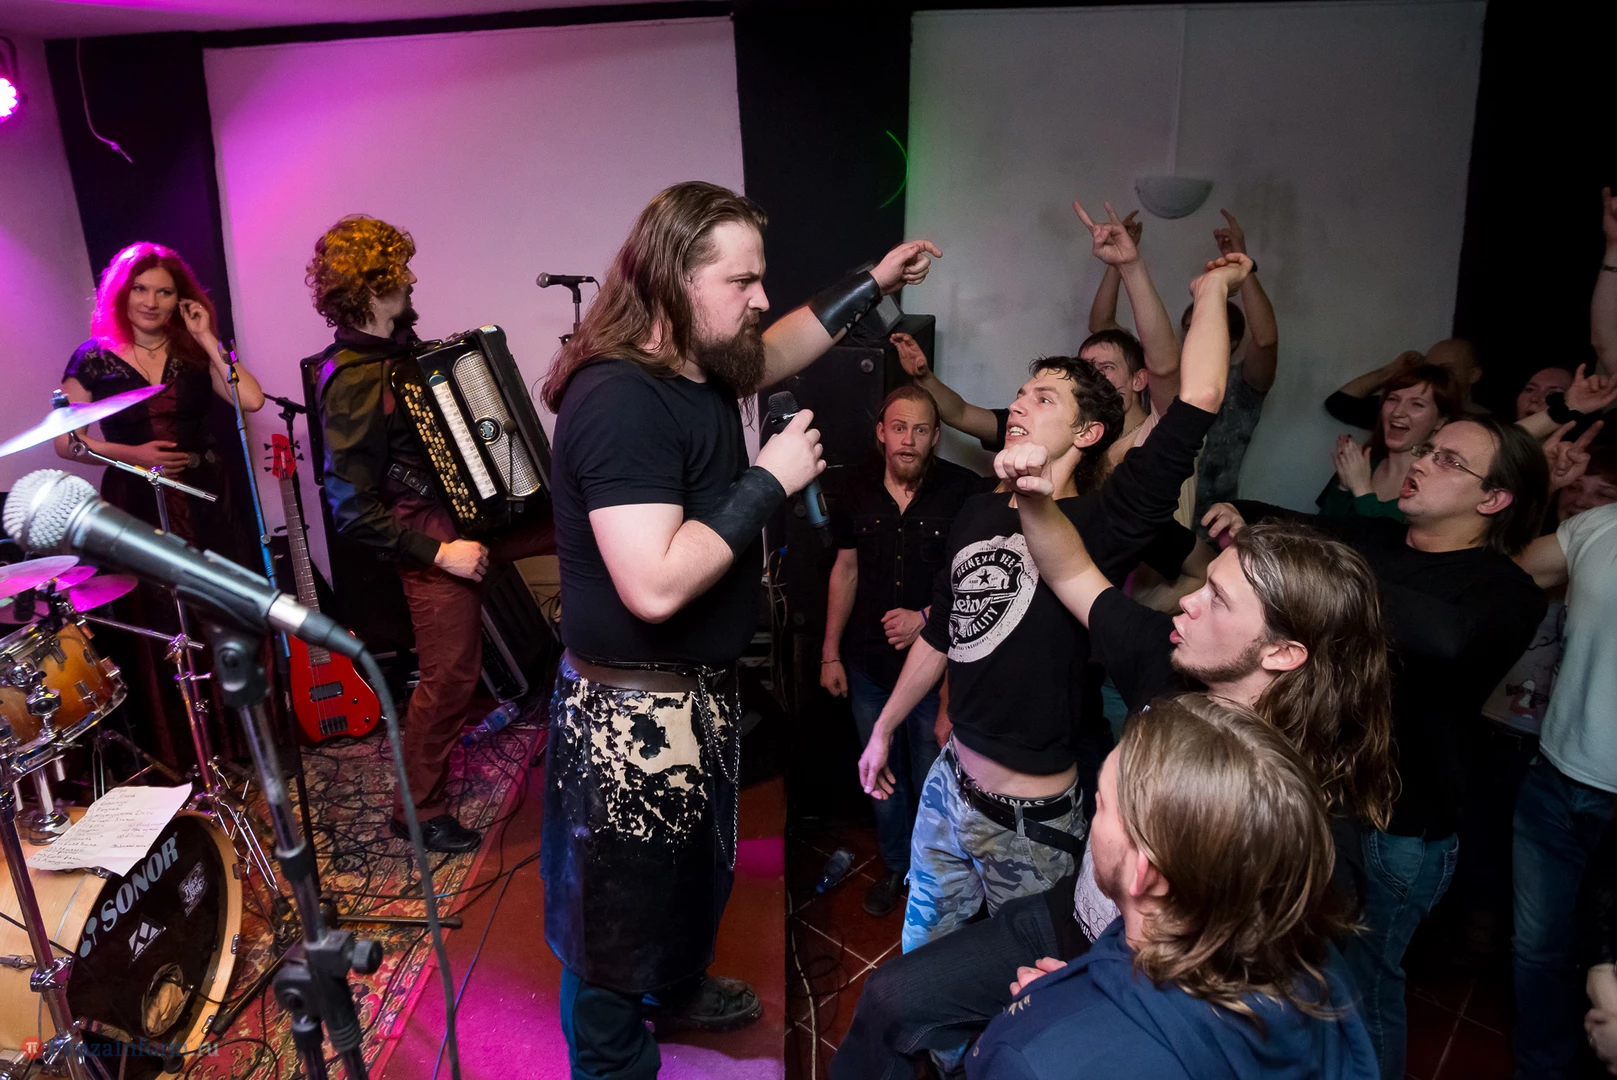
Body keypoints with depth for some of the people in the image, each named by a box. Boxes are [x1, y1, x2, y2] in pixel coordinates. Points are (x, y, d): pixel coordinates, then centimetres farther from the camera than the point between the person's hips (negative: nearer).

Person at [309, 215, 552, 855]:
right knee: (450, 676, 1)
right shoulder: (354, 380, -22)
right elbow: (351, 508, -24)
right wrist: (437, 553, -22)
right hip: (433, 538, -9)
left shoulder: (396, 348, 4)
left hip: (470, 512, 9)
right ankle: (418, 813, 20)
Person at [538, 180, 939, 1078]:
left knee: (700, 866, 32)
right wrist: (768, 481, -27)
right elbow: (654, 585, -36)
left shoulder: (701, 368, 1)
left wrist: (874, 284, 22)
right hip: (633, 711, -10)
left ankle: (678, 991, 58)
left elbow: (778, 349, 25)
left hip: (702, 691, 10)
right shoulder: (620, 399, -28)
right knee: (623, 908, 12)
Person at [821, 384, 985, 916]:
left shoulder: (966, 491, -12)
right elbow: (846, 571, 8)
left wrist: (927, 617, -19)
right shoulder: (857, 493, 1)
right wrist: (830, 653, 8)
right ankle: (896, 865, 39)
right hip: (869, 664, 4)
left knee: (932, 778, 8)